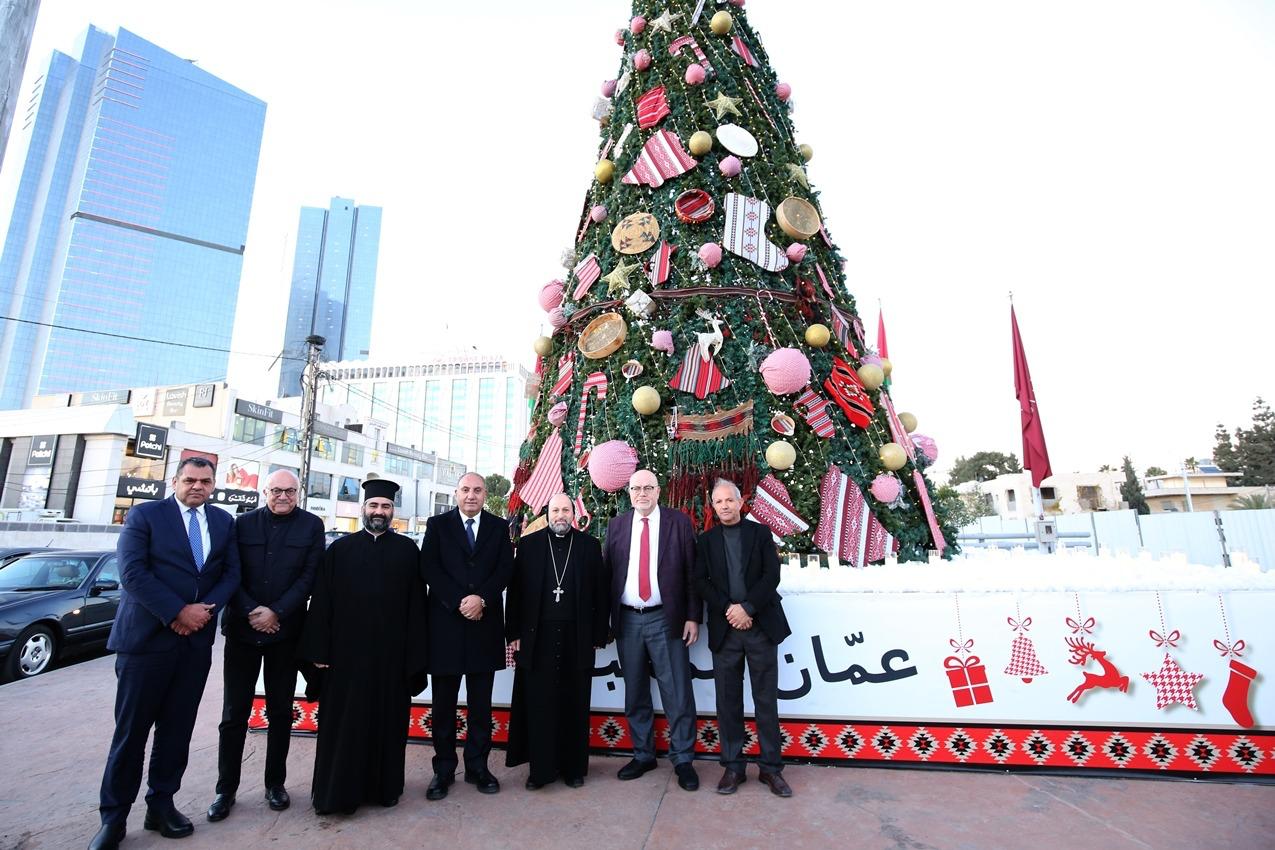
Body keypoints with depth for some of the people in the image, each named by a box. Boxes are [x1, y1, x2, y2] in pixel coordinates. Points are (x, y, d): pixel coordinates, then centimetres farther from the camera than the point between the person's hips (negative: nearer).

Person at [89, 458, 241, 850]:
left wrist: (206, 609, -10)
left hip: (196, 640, 4)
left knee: (177, 728, 11)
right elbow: (132, 572, -12)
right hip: (146, 637, -3)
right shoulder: (144, 515, -3)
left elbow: (231, 572, 6)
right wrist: (178, 612, -17)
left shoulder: (224, 521, 8)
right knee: (131, 730, 6)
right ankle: (113, 817, 21)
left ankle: (161, 804, 25)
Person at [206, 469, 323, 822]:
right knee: (234, 713, 8)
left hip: (285, 630, -1)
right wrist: (250, 612, -11)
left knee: (280, 712, 11)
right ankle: (226, 788, 23)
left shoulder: (312, 525, -2)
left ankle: (275, 782, 25)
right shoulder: (243, 523, 3)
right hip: (242, 629, 1)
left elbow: (309, 576, -6)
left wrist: (275, 612, -13)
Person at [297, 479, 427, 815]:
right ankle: (338, 790, 26)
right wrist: (319, 649, -4)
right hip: (347, 651, 0)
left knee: (387, 720, 10)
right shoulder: (340, 549, 4)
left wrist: (415, 653, -5)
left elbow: (416, 604, 0)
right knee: (343, 722, 9)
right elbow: (321, 602, 2)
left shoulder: (407, 549, 2)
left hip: (392, 652, 0)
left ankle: (385, 786, 27)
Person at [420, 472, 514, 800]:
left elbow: (505, 569, 0)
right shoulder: (437, 524, 4)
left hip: (485, 622, 1)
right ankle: (443, 769, 23)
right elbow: (429, 567, -5)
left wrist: (482, 598, -15)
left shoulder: (499, 527, 7)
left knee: (481, 703, 10)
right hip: (445, 622, -1)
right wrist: (459, 602, -13)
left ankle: (478, 766, 23)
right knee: (444, 702, 9)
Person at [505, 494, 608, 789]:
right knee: (539, 704, 6)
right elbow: (515, 590, 3)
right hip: (537, 636, 0)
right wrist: (514, 632, -1)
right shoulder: (529, 544, 4)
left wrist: (599, 635, 0)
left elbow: (599, 593, 3)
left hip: (577, 637, 0)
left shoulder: (589, 546, 4)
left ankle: (574, 766, 24)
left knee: (574, 705, 9)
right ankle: (541, 768, 21)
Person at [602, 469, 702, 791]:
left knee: (677, 692, 3)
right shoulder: (617, 525, 6)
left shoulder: (678, 522, -2)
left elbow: (691, 571, -2)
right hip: (627, 620, 3)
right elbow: (606, 571, 6)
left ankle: (682, 759, 21)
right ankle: (643, 754, 31)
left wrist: (693, 617, -6)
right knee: (635, 692, 15)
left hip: (665, 620, -3)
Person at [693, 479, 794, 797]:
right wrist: (728, 609, -12)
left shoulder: (760, 532, 6)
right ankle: (733, 766, 21)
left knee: (766, 699, 7)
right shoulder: (705, 540, 9)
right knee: (728, 701, 7)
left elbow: (772, 575, -3)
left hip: (761, 626, -1)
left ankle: (771, 768, 20)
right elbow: (701, 581, 1)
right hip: (724, 629, 1)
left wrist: (747, 608, -13)